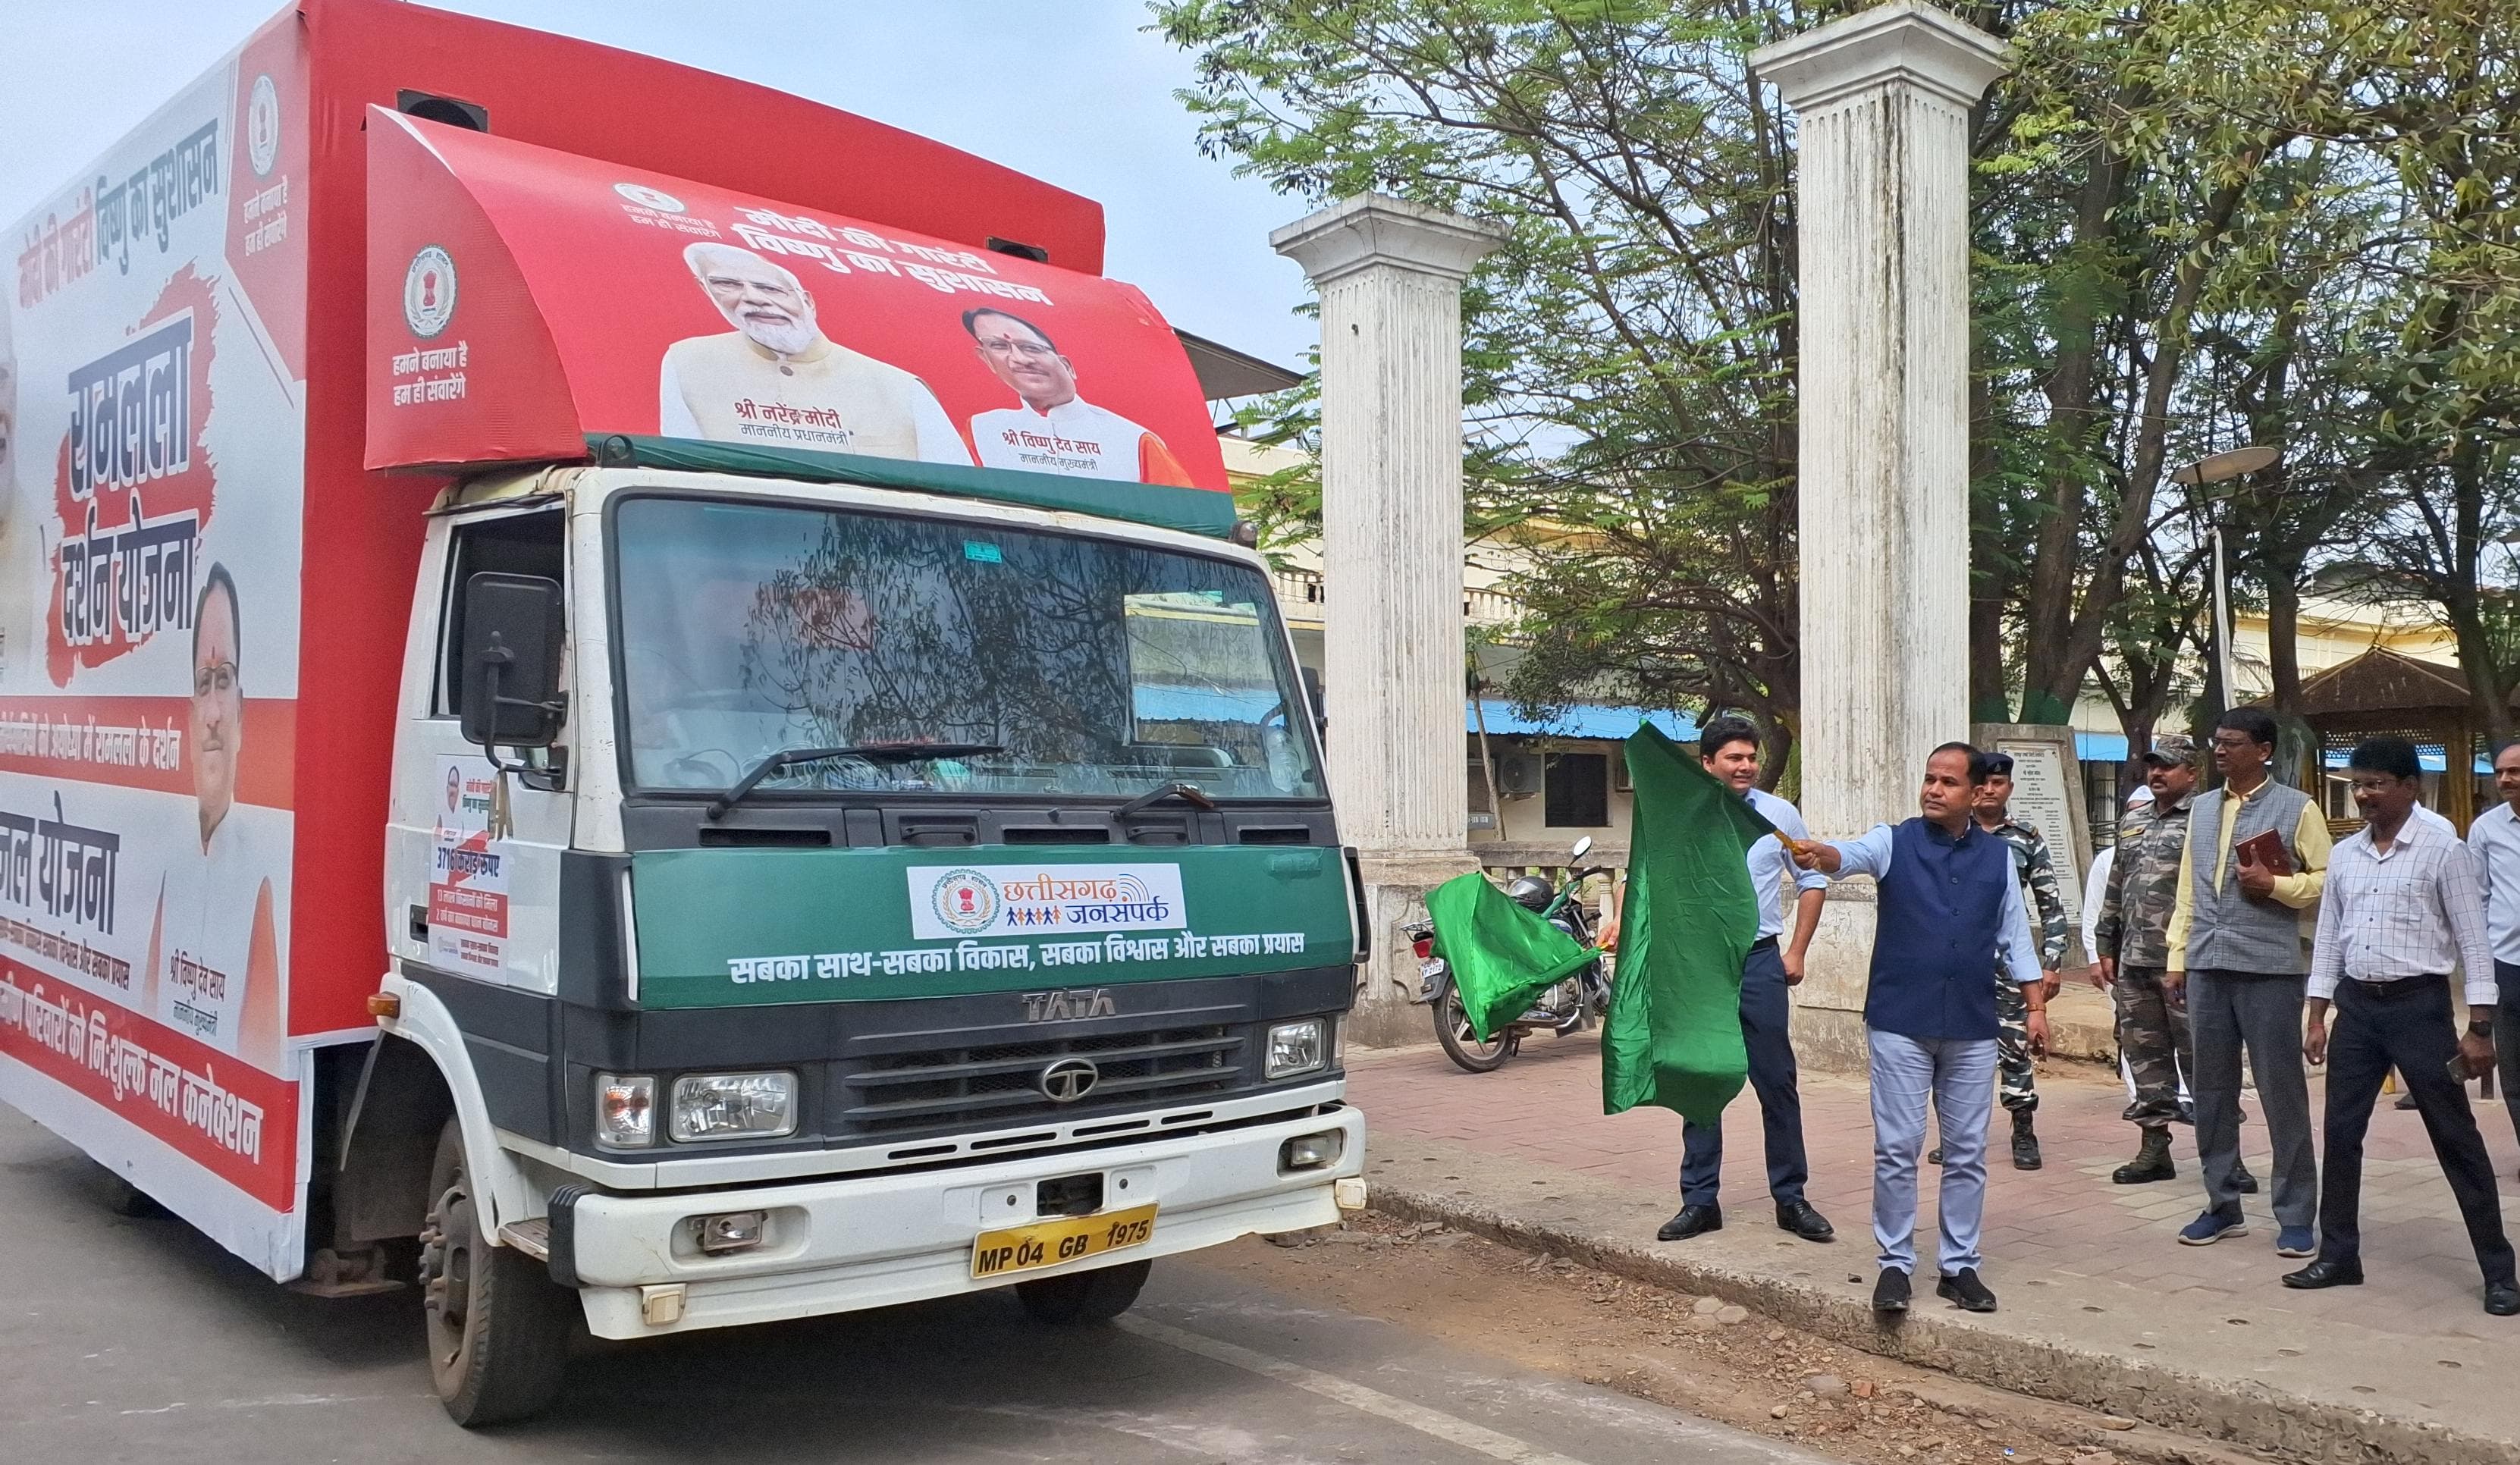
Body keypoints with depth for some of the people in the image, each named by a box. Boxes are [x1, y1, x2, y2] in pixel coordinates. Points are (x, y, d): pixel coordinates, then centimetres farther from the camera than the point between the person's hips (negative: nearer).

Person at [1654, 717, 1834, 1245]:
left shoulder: (1779, 815, 2)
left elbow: (1812, 882, 9)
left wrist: (1797, 953, 4)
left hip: (1759, 962, 0)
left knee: (1777, 1083, 3)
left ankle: (1791, 1199, 15)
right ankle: (1699, 1202, 15)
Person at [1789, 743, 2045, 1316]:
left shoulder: (1998, 856, 7)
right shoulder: (1894, 842, -1)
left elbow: (2015, 937, 11)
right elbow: (1854, 855, -23)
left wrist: (2036, 1006, 5)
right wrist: (1822, 855, -45)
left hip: (1971, 1029, 3)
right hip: (1900, 1025, -2)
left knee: (1967, 1151, 9)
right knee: (1897, 1149, 1)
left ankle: (1960, 1266, 20)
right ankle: (1895, 1264, 12)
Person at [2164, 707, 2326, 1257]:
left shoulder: (2296, 808, 0)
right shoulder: (2202, 807, 15)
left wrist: (2274, 885, -16)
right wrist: (2177, 958, 12)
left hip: (2268, 968, -5)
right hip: (2207, 967, 5)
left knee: (2282, 1093, 1)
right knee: (2211, 1091, 9)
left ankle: (2295, 1216, 10)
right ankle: (2223, 1206, 20)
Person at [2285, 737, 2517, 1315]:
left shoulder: (2442, 848, -7)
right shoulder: (2345, 855, 8)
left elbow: (2473, 940, -8)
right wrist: (2317, 1017, 10)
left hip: (2419, 1005, -5)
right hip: (2357, 1005, 5)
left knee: (2455, 1138, 1)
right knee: (2341, 1132, 7)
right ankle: (2338, 1255, 18)